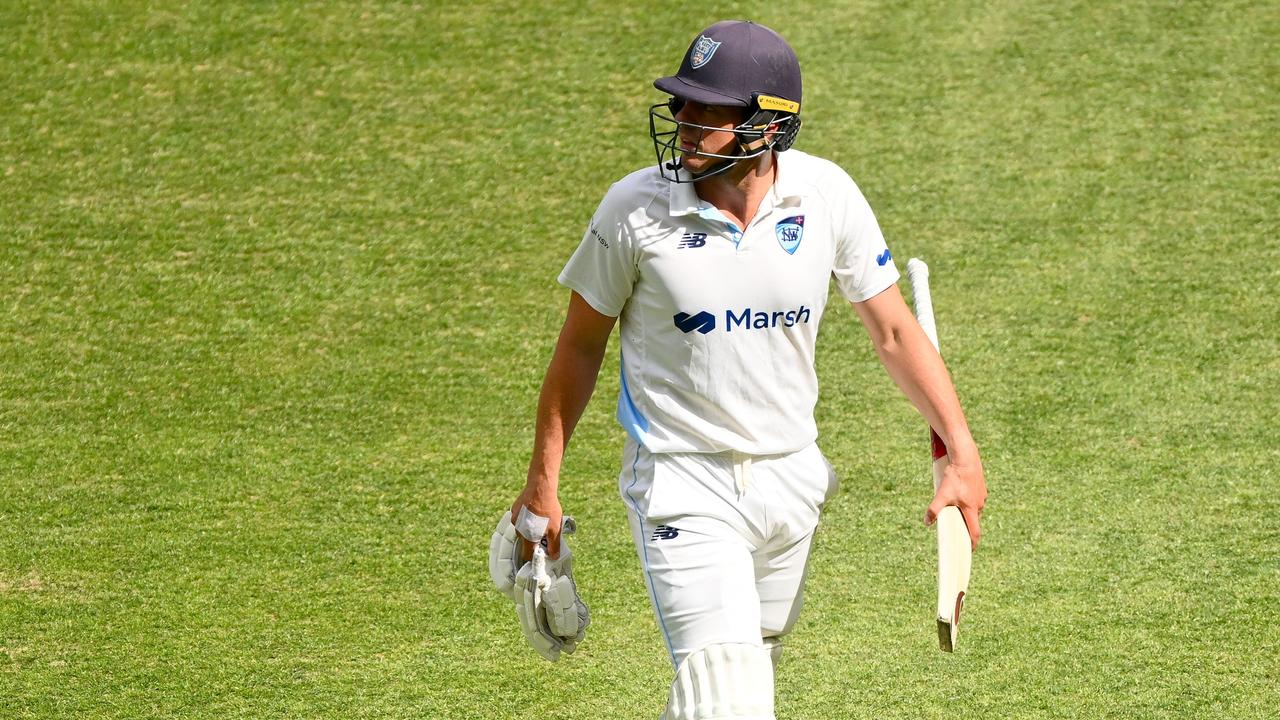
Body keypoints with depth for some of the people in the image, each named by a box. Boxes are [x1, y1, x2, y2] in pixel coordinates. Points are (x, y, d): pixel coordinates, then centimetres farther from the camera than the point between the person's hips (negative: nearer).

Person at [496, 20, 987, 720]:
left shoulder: (826, 195, -8)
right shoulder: (635, 208, -14)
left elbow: (893, 329, 2)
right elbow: (581, 346, -1)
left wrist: (962, 452, -4)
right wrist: (541, 484, 2)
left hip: (790, 476, 4)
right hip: (682, 485, -4)